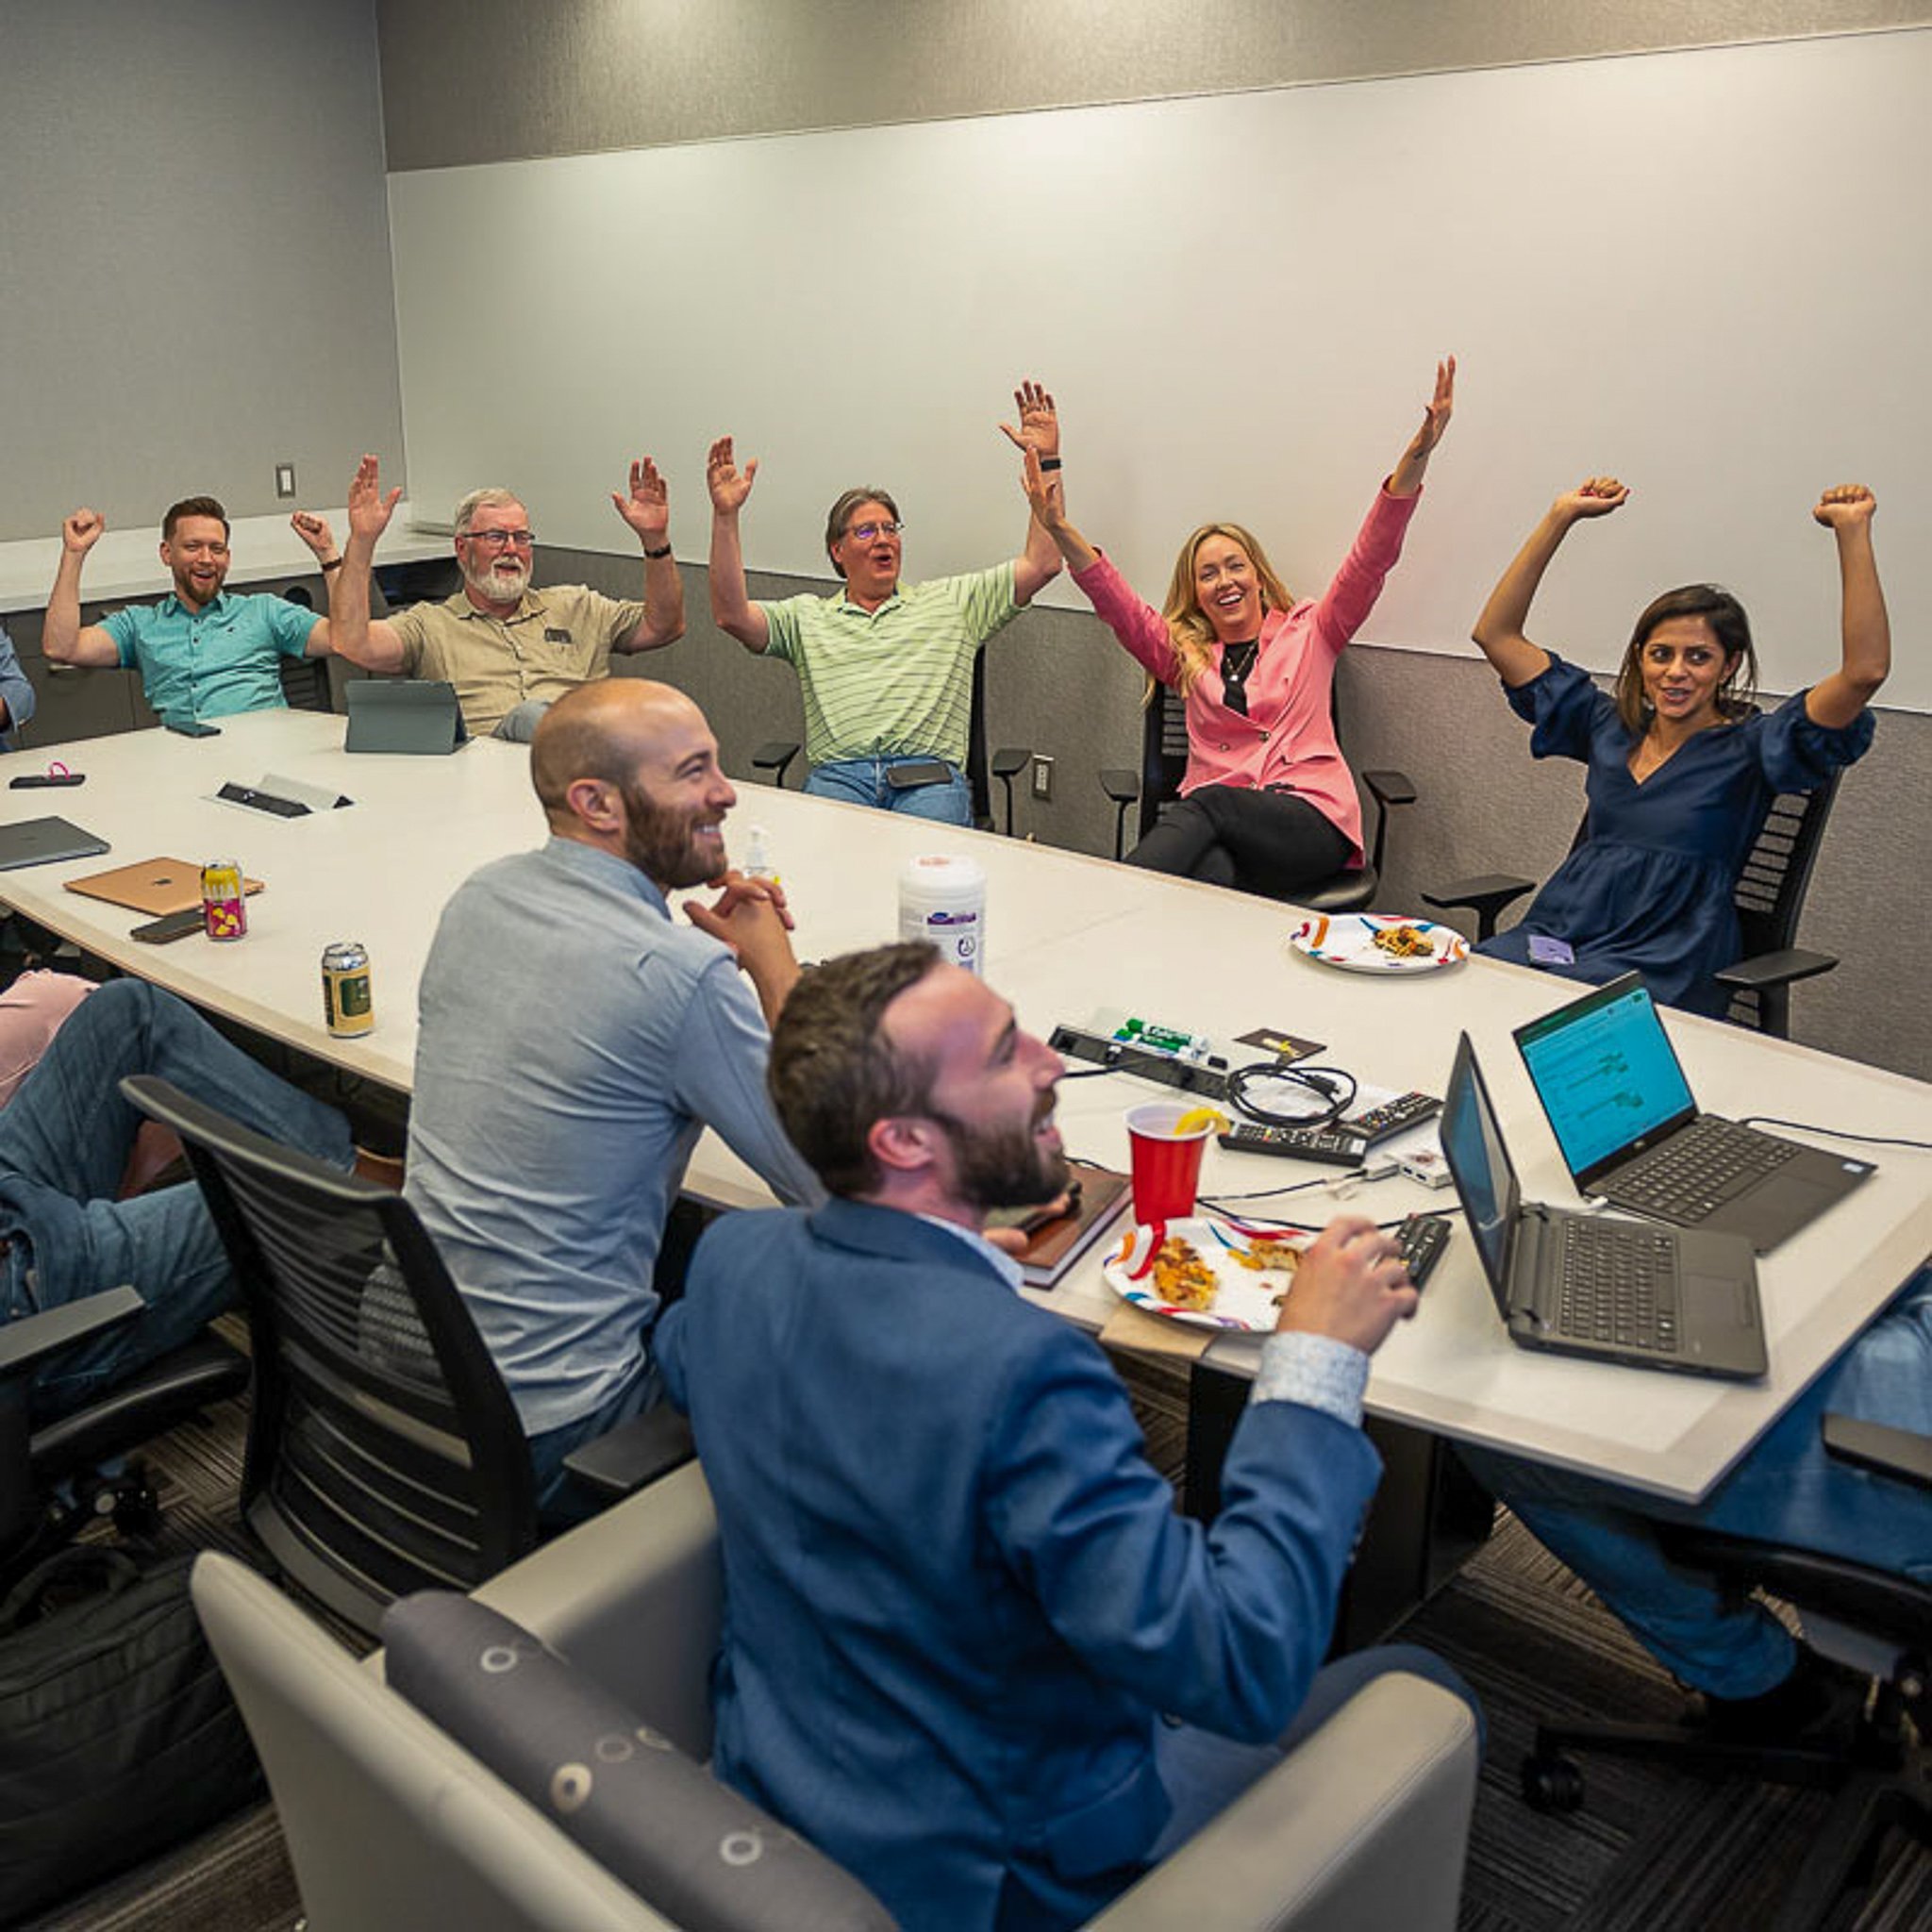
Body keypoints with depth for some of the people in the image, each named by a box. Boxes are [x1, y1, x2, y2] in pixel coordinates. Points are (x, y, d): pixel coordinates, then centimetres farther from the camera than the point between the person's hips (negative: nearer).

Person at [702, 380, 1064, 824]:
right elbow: (731, 615, 9)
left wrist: (1047, 461, 14)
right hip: (837, 775, 0)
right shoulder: (807, 617, 25)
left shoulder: (949, 602, 25)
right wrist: (726, 515, 1)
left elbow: (1042, 564, 19)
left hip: (931, 779, 0)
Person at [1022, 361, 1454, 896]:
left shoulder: (1309, 632, 21)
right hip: (1213, 828, 2)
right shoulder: (1185, 655, 27)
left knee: (1206, 805, -37)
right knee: (1213, 874, -39)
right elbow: (1117, 603, 13)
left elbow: (1371, 560, 8)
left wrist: (1416, 458, -7)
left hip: (1310, 819, -2)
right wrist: (1060, 530, -4)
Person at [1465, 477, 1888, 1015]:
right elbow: (1495, 634, 17)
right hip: (1549, 934, 4)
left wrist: (1852, 530, -13)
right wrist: (1562, 517, 14)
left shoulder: (1749, 748, 3)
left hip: (1657, 970, -4)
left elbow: (1865, 669, -13)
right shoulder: (1611, 729, 16)